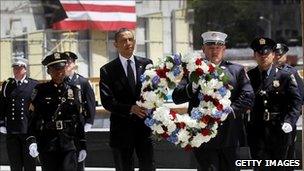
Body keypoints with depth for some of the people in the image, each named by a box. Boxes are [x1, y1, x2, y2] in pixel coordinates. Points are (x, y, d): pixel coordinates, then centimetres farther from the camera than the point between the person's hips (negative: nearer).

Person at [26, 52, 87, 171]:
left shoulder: (74, 91, 9)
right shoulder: (41, 90, 3)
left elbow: (79, 121, 12)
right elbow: (33, 118, 0)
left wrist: (83, 146, 10)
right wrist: (32, 141, -13)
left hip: (68, 144, 1)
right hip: (47, 146, -1)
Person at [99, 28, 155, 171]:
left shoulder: (146, 64, 8)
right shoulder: (107, 70, 0)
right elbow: (107, 101, -7)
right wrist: (130, 108, -19)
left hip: (144, 126, 1)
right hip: (122, 128, -1)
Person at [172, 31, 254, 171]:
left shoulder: (236, 70, 11)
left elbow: (248, 97, 1)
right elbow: (176, 97, 1)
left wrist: (231, 111, -14)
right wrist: (192, 88, -19)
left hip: (229, 137, 1)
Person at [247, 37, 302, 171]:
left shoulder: (285, 76, 2)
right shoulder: (249, 77, 5)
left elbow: (296, 101, -3)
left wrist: (289, 122, -16)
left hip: (278, 130, 0)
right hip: (257, 132, 0)